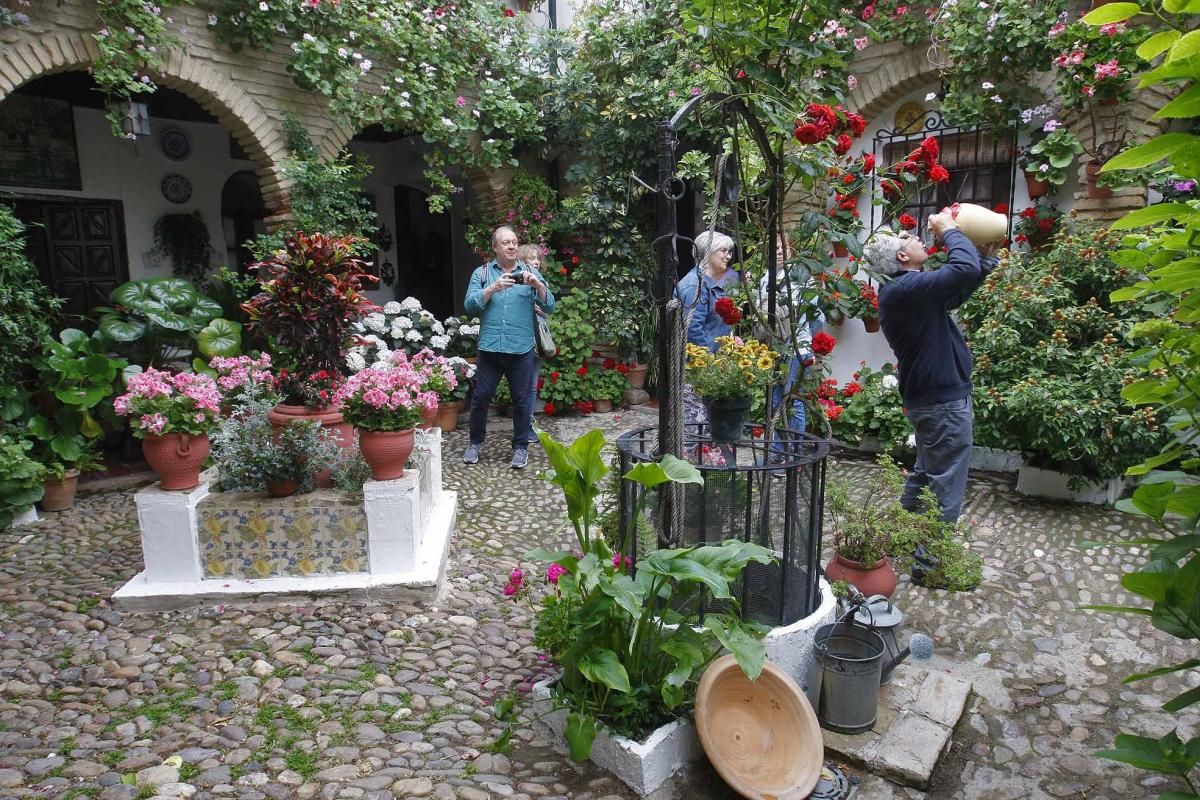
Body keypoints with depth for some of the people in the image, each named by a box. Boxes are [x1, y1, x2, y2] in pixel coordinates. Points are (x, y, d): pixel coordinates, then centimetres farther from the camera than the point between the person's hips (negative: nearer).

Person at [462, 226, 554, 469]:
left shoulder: (530, 273, 8)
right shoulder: (481, 273, 7)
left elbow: (549, 306, 0)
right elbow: (470, 305, -5)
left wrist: (537, 284, -16)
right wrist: (493, 288, -17)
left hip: (521, 349, 0)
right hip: (490, 347, 0)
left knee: (522, 400, 6)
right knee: (481, 397, 6)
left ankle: (521, 447, 19)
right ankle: (475, 442, 24)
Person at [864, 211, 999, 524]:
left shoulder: (905, 291, 11)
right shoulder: (906, 289, -21)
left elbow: (957, 292, 23)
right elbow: (965, 269, -31)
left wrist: (986, 257, 16)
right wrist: (949, 230, -15)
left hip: (929, 398, 11)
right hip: (945, 401, -11)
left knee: (924, 475, 21)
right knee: (945, 487, -3)